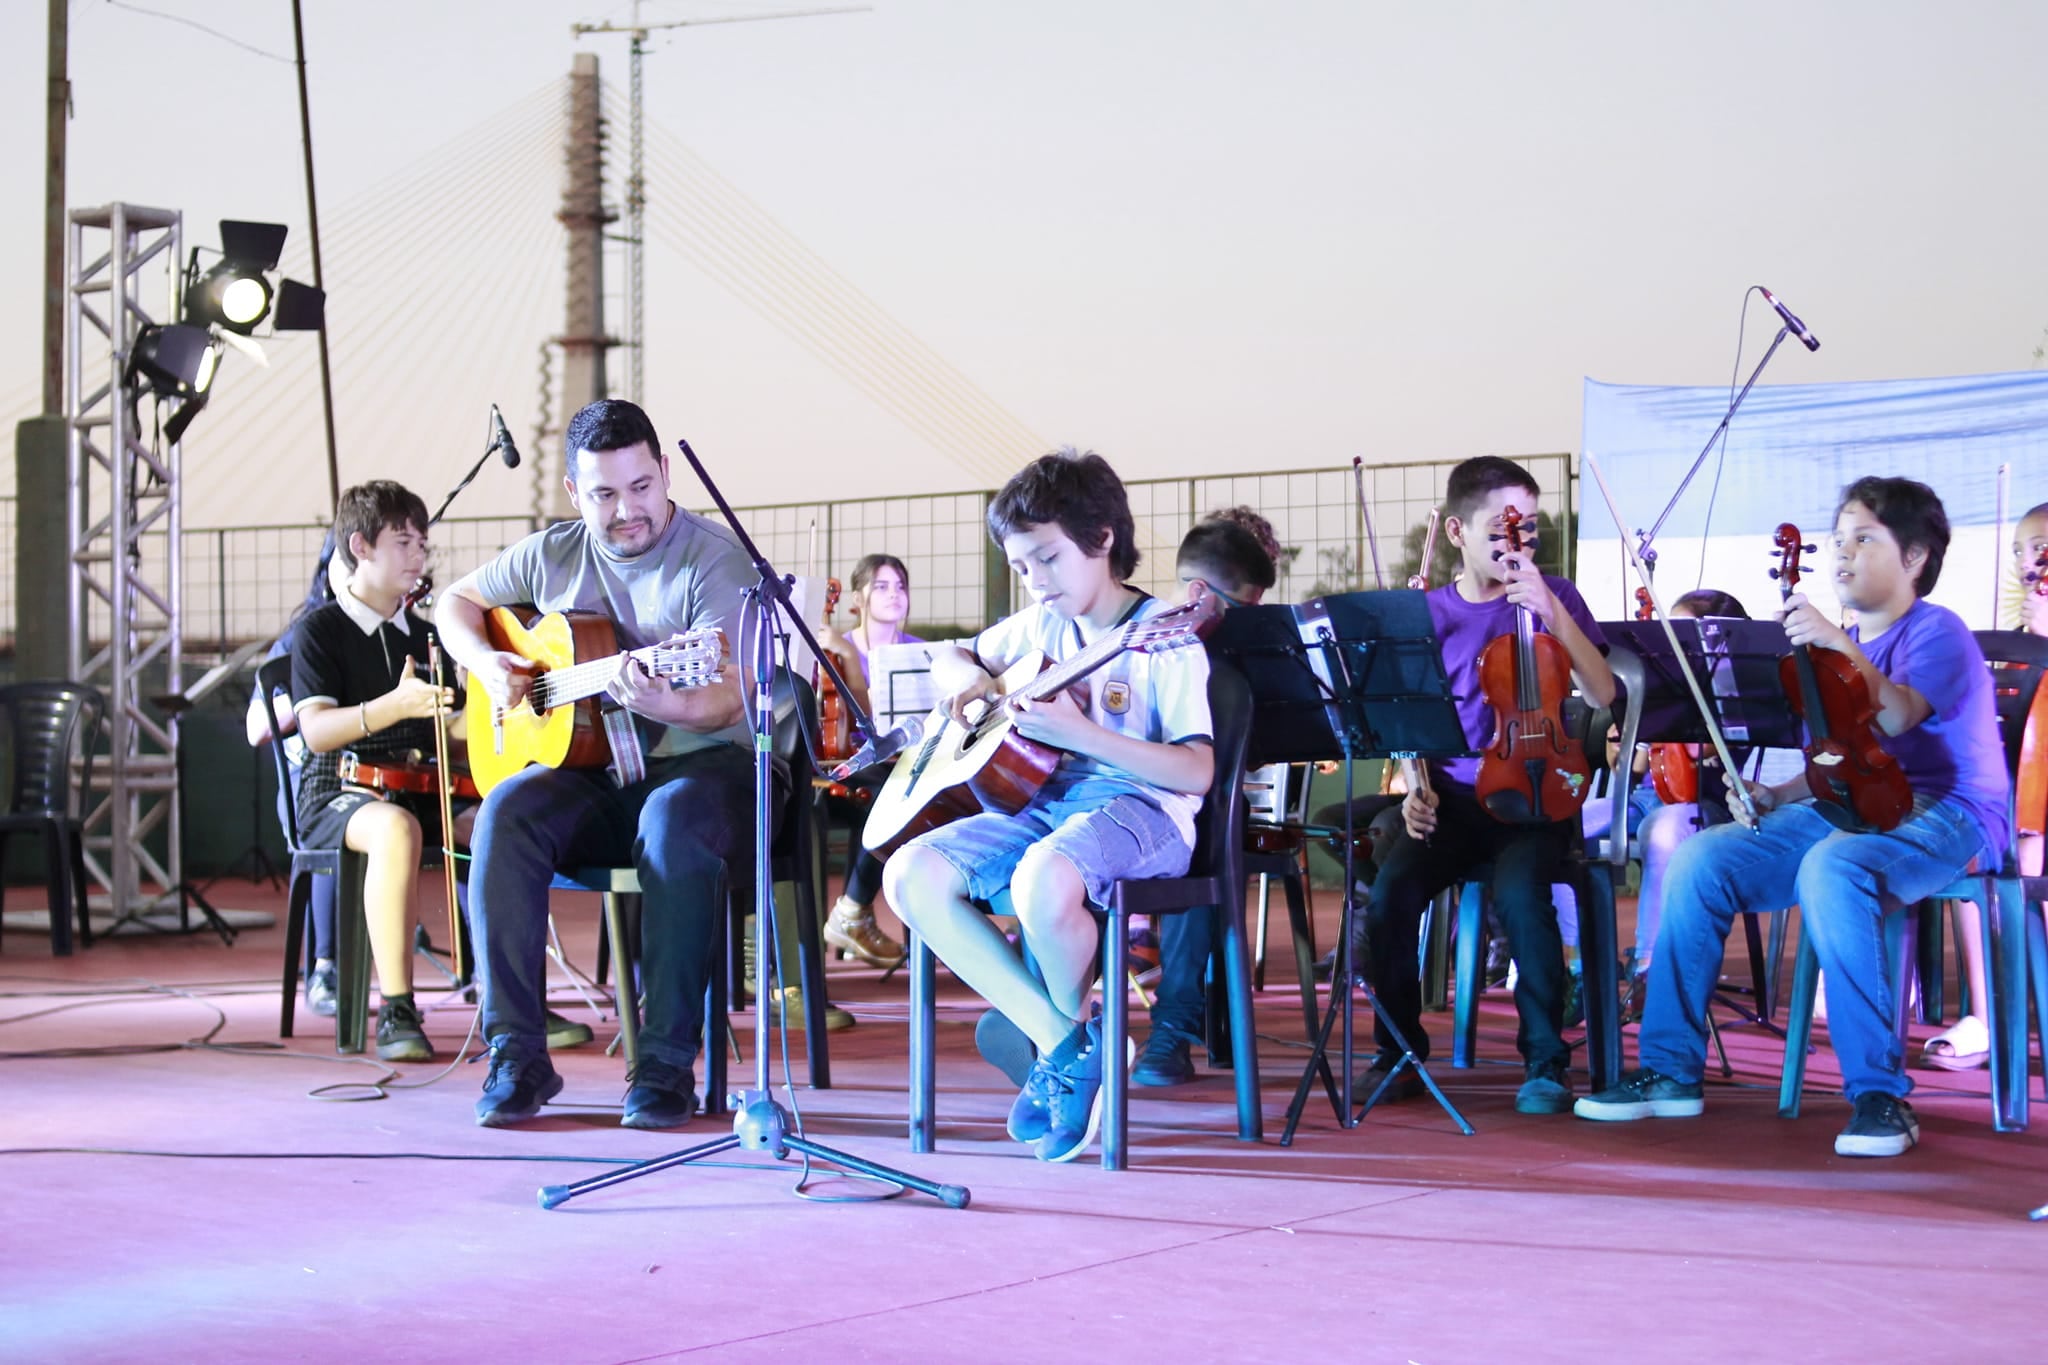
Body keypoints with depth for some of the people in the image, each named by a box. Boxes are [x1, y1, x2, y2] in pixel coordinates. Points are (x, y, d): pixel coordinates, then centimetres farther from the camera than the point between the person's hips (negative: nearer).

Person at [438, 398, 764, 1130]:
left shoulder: (714, 560, -9)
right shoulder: (551, 555, 8)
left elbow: (729, 699, -19)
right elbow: (456, 601, 24)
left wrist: (665, 706, -41)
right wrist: (486, 664, 3)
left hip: (703, 762, -4)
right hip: (595, 773, 4)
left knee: (676, 820, -39)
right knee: (508, 812, -27)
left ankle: (666, 1062, -32)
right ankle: (516, 1055, -23)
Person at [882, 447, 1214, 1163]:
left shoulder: (1164, 641, -7)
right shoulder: (1040, 626, 14)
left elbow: (1197, 771, -16)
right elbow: (949, 658, 32)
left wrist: (1078, 732, -24)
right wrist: (969, 678, 6)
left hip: (1140, 807, -8)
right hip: (1047, 798, 8)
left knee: (1043, 879, -40)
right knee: (911, 876, -15)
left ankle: (1080, 1022, -7)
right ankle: (1060, 1041, -14)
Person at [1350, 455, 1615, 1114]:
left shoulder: (1552, 596, 4)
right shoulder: (1431, 612, 9)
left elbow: (1602, 694, -9)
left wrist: (1552, 611, -18)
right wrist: (1414, 786, -5)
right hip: (1452, 798, 2)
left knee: (1518, 892, -34)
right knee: (1390, 893, -25)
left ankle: (1546, 1059, -16)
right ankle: (1399, 1053, -4)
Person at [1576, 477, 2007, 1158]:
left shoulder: (1937, 632, -3)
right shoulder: (1839, 649, 19)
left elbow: (1896, 716, -23)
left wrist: (1841, 646, -32)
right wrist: (1775, 796, 2)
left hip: (1940, 817, -7)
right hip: (1844, 812, 7)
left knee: (1829, 869, -40)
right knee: (1700, 858, -14)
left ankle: (1879, 1093, -34)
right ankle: (1670, 1072, -8)